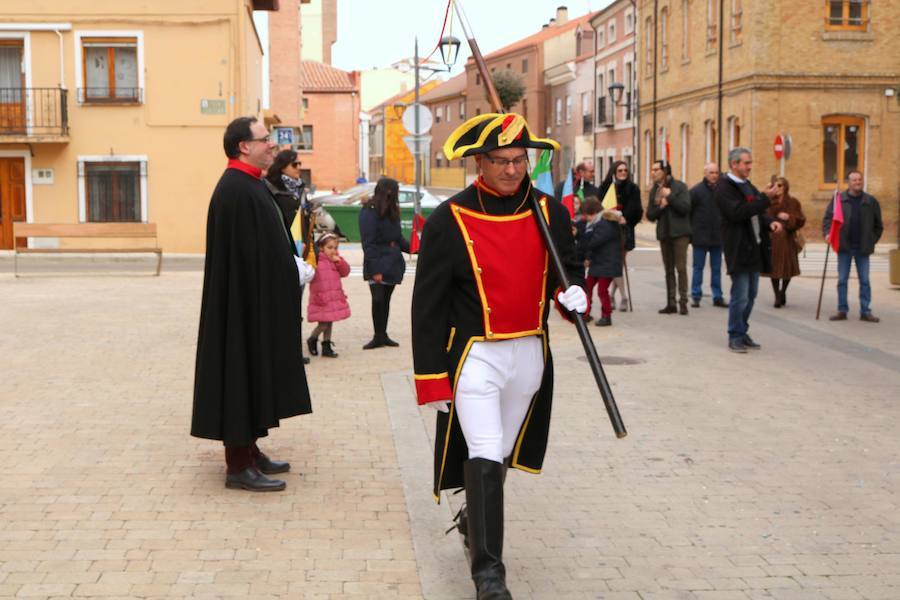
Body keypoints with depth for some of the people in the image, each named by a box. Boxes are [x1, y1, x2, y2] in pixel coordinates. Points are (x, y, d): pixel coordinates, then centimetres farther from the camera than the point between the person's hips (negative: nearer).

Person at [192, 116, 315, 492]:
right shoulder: (237, 190, -19)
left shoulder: (248, 186, 13)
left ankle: (249, 452, 26)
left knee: (254, 374, 16)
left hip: (257, 301, 11)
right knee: (243, 375, -4)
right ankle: (238, 465, 4)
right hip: (248, 301, -11)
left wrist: (295, 267, 9)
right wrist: (295, 272, -16)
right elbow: (249, 255, -23)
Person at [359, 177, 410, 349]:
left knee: (385, 300, 10)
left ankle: (382, 335, 18)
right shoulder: (369, 212, -11)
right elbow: (368, 243, -15)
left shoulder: (392, 211, 12)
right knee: (378, 299, -8)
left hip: (392, 264, 7)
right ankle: (379, 336, 3)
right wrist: (375, 269, -19)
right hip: (378, 265, -7)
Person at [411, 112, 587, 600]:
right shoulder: (449, 221, -11)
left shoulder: (550, 212, 0)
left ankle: (474, 519, 45)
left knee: (501, 453, 19)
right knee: (484, 459, -13)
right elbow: (428, 305, -8)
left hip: (530, 356, 5)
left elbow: (569, 266, 15)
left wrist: (572, 293, -10)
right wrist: (431, 379, -10)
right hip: (475, 356, -4)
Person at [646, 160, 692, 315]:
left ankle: (683, 302, -4)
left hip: (679, 233, -5)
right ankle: (671, 303, 13)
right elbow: (650, 215, 8)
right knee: (668, 270, 8)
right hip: (663, 233, 5)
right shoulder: (654, 190, 11)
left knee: (681, 267, -9)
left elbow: (685, 207, -16)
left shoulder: (679, 186, -4)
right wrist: (660, 206, -9)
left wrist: (670, 196, -16)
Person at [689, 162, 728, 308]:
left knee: (716, 268, 9)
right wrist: (690, 232, -7)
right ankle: (696, 296, 10)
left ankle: (717, 296, 15)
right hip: (701, 237, -3)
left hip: (717, 237, 3)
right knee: (698, 267, 4)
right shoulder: (696, 191, -5)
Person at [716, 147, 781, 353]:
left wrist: (770, 222, 2)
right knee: (740, 296, -5)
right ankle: (735, 337, 5)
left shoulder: (747, 185, 17)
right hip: (738, 249, -9)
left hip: (754, 247, 9)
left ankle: (742, 333, 23)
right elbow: (737, 212, -24)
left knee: (750, 295, 13)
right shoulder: (724, 187, -11)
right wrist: (765, 198, -23)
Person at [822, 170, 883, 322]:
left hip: (862, 248, 1)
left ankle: (865, 312, 8)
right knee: (842, 280, 3)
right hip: (844, 247, 0)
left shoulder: (871, 201, 4)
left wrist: (872, 241, 8)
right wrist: (827, 233, -16)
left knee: (865, 281, 3)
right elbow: (828, 217, 0)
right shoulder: (839, 200, 1)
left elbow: (878, 224, 12)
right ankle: (842, 311, 10)